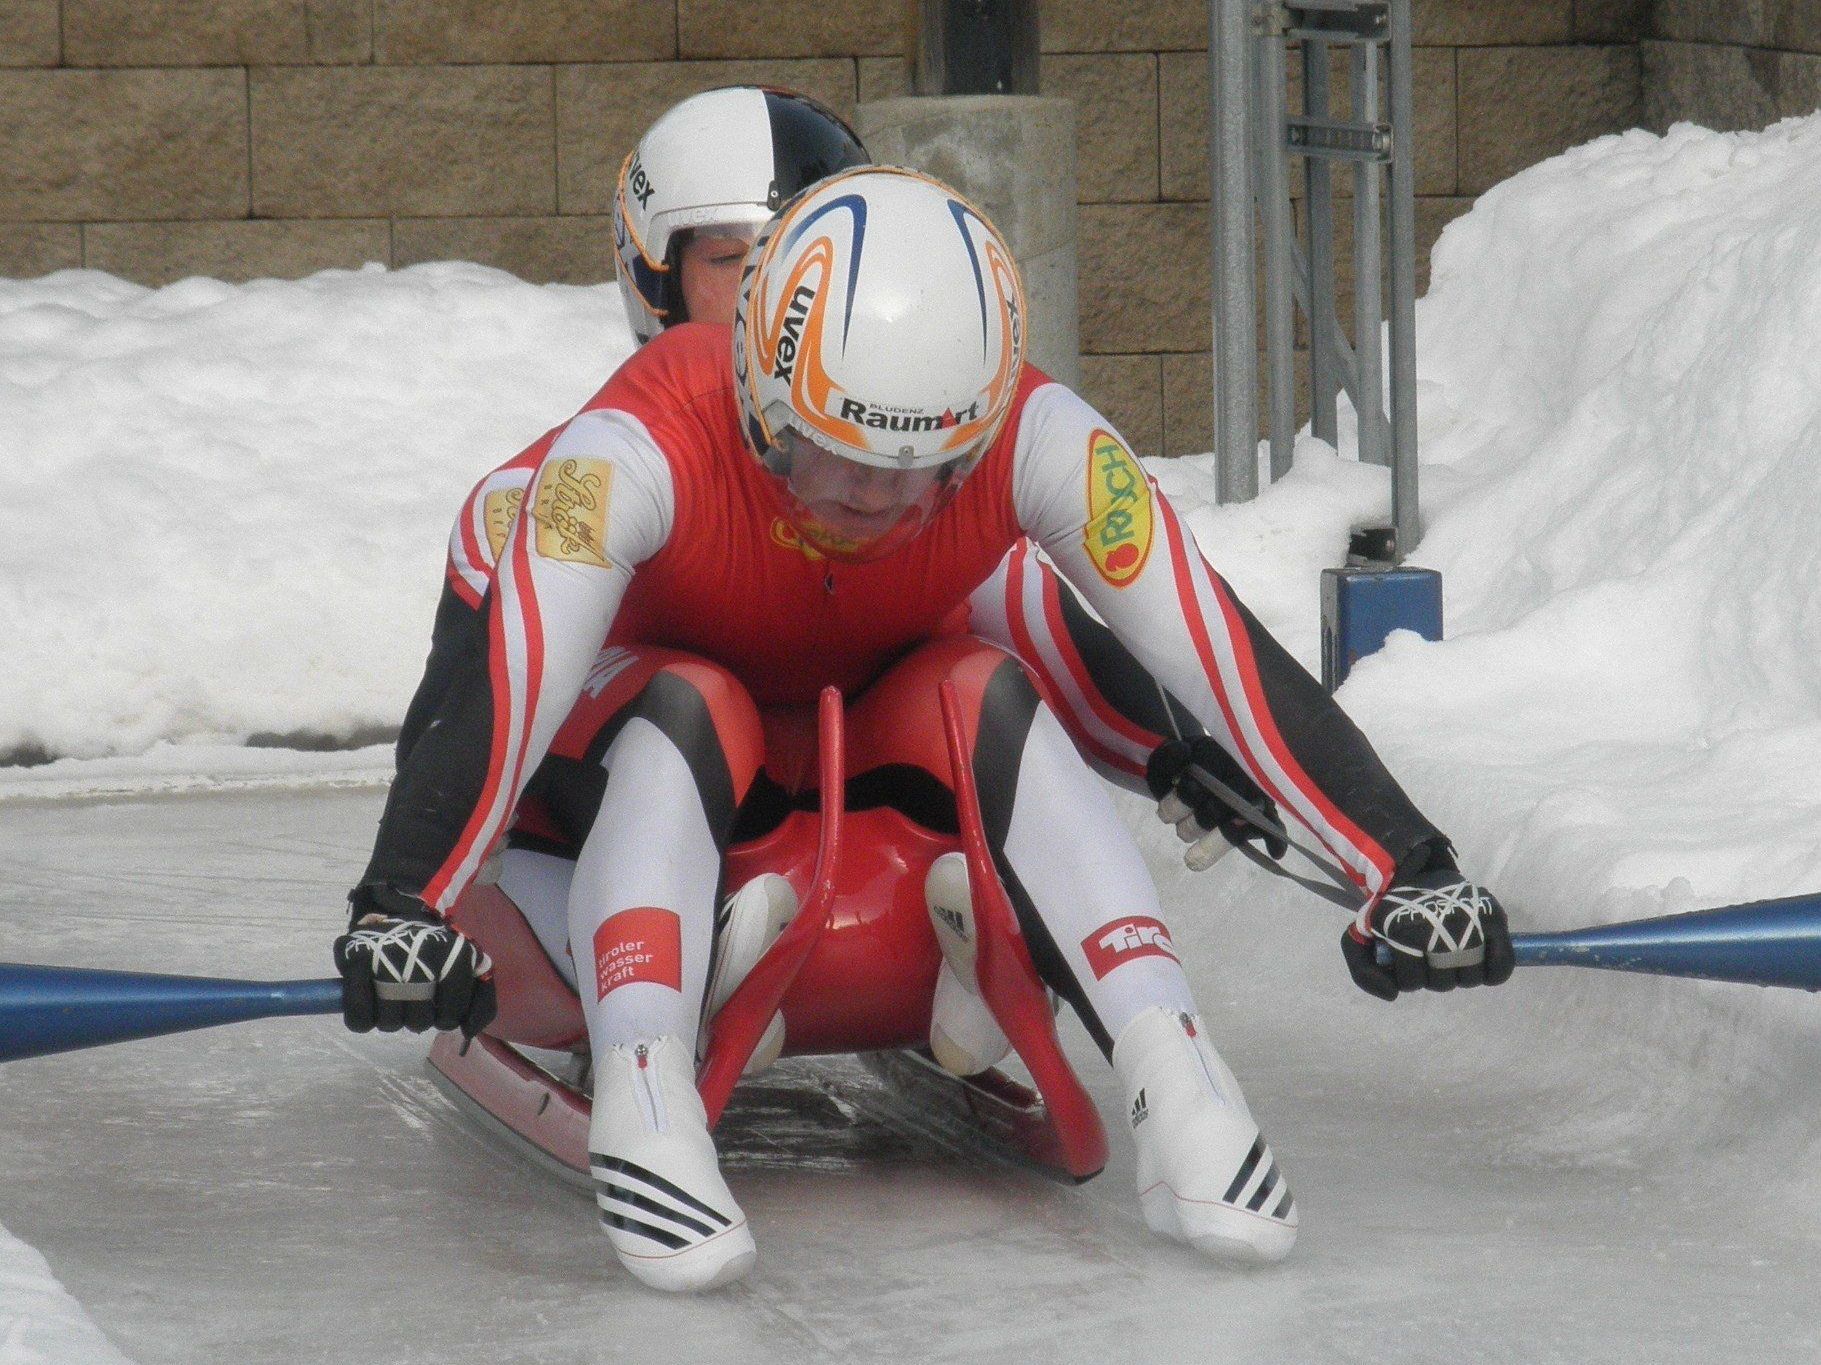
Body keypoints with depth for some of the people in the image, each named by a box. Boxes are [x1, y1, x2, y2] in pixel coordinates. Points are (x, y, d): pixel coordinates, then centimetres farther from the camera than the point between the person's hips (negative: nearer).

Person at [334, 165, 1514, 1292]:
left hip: (894, 743, 2)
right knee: (689, 708, -36)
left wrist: (1408, 869, -37)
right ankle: (642, 1108, -46)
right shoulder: (642, 447, -35)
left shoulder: (1032, 439, -28)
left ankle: (1176, 1090, -36)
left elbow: (1221, 656, -31)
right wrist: (400, 910, -61)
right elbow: (508, 682, -47)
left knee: (991, 700, -31)